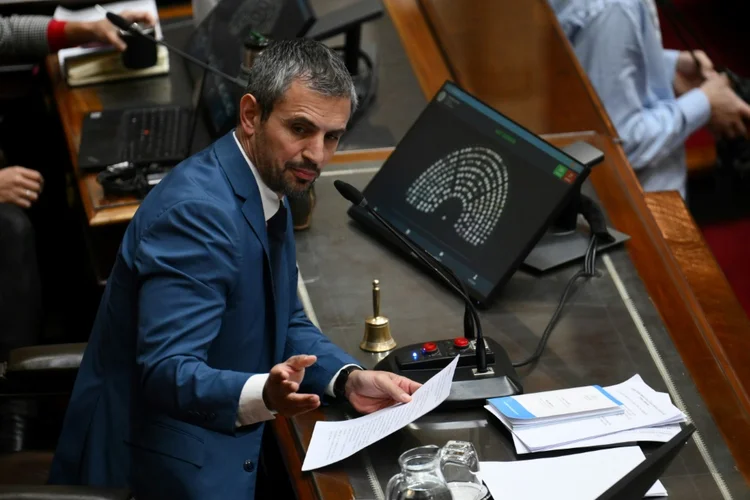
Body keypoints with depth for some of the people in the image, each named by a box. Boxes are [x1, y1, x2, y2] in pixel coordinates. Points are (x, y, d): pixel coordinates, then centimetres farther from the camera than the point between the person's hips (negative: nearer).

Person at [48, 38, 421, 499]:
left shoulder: (270, 190, 6)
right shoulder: (196, 209, -23)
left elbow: (287, 323, 14)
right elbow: (167, 372, -28)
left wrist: (349, 379, -4)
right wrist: (263, 395, -44)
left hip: (219, 451, 9)